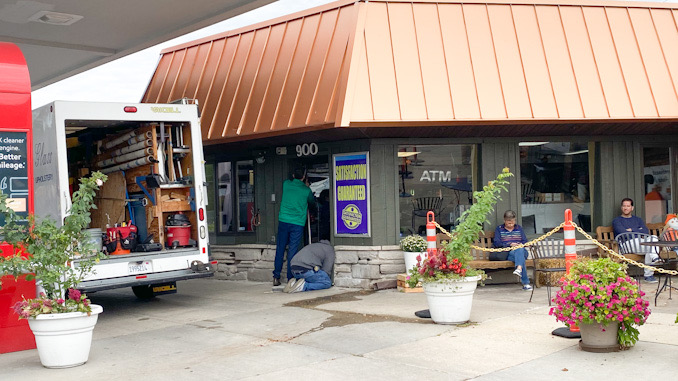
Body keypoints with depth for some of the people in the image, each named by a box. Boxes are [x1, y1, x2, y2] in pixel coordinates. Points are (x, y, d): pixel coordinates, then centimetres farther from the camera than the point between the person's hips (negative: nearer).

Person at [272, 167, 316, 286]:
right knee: (292, 251, 0)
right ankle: (290, 278, 1)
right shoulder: (306, 190, -2)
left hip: (283, 221, 2)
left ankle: (276, 277, 10)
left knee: (280, 249, 9)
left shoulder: (286, 184, 5)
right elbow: (312, 202, 17)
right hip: (297, 224, -2)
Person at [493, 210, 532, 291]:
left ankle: (519, 268, -65)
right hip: (507, 253, -2)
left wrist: (521, 244, -8)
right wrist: (510, 244, -12)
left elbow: (525, 241, 17)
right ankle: (525, 283, -48)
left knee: (519, 249, -38)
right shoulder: (499, 229, 17)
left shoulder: (519, 228, 26)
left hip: (521, 250, 2)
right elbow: (496, 243, 3)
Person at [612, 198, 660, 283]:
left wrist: (632, 230, 0)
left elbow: (646, 232, 9)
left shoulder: (638, 220, 28)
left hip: (641, 243, 4)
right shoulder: (617, 221, 15)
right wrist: (638, 231, 3)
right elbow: (623, 233, -5)